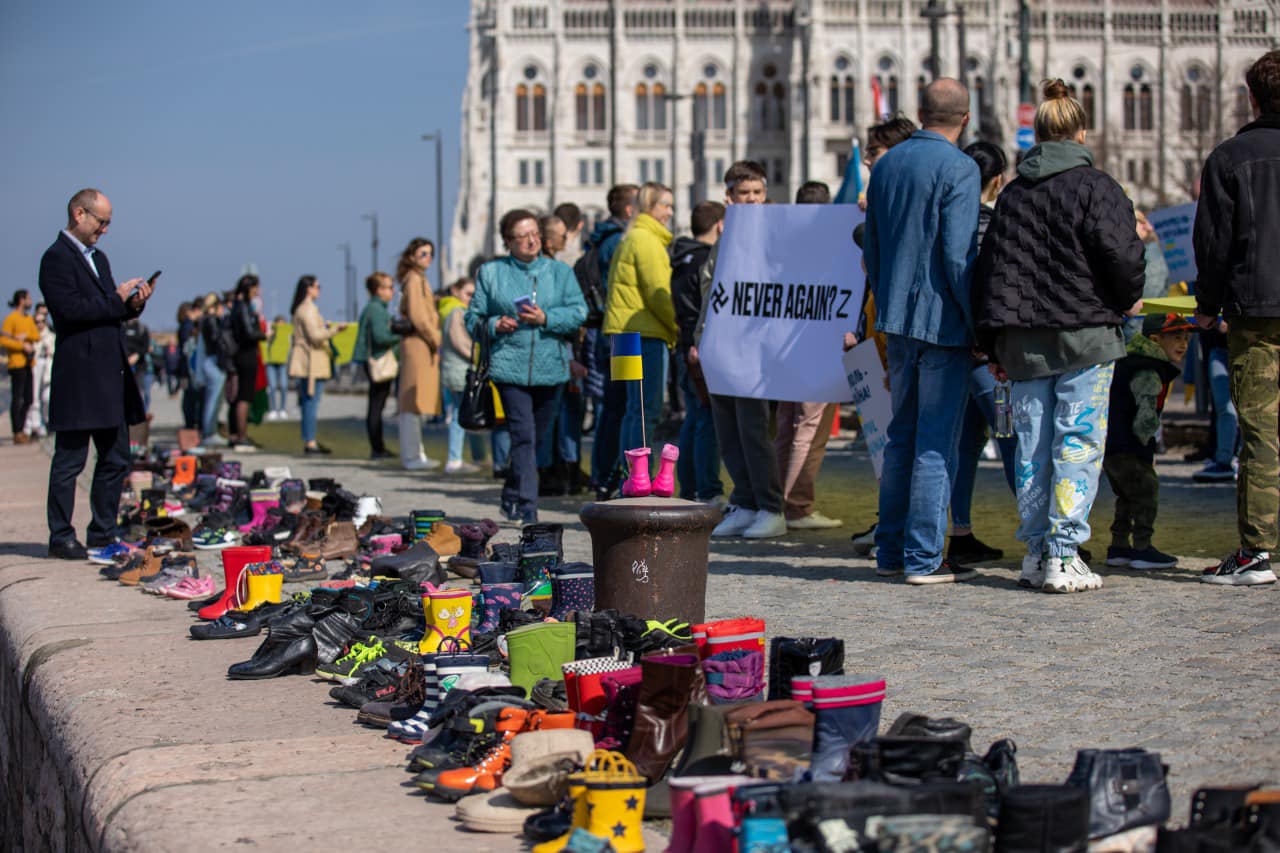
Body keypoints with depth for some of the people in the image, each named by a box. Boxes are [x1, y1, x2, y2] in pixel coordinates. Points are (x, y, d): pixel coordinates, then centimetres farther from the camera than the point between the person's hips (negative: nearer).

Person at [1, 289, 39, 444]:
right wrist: (23, 346, -17)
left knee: (28, 400, 10)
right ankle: (17, 434, -5)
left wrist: (25, 336, -13)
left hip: (27, 363, 8)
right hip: (16, 363, -8)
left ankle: (21, 431, 19)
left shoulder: (28, 319, 16)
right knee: (16, 398, -6)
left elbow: (37, 336, 5)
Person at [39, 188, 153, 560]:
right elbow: (70, 309, -20)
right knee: (69, 461, -1)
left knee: (116, 460, 10)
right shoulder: (57, 258, -8)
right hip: (79, 375, -9)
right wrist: (117, 299, -13)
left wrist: (134, 304, 2)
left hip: (111, 374, 9)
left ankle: (103, 536, 18)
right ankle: (61, 539, 7)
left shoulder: (98, 258, 20)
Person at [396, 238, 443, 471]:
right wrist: (436, 339, -13)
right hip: (418, 344, -11)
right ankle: (412, 457, -8)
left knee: (415, 402, 12)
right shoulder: (414, 279, -11)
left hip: (419, 345, 11)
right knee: (414, 401, -9)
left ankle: (414, 454, 16)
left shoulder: (419, 279, 20)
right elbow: (417, 315, -18)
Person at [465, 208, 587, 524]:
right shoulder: (490, 273, 8)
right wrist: (494, 325, -11)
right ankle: (527, 507, -14)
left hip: (550, 368, 3)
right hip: (509, 366, -2)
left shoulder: (560, 271, 10)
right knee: (523, 434, -14)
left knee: (535, 435, 11)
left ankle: (512, 498, 31)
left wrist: (545, 318, -14)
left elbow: (578, 312, 1)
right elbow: (473, 319, 10)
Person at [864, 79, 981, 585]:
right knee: (937, 443, -2)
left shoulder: (885, 165, 11)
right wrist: (979, 324, -10)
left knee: (901, 437, 15)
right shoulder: (959, 169, -12)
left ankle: (890, 551, 18)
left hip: (896, 320, 7)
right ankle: (924, 557, -1)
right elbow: (958, 256, -17)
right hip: (942, 322, -7)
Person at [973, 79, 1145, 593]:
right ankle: (1063, 557, -6)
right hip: (1085, 335, -5)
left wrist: (994, 347, 18)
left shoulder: (1011, 194, 12)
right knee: (1078, 445, -2)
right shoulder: (1096, 187, -4)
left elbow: (988, 270, 13)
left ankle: (1035, 552, 12)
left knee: (1032, 448, 9)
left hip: (1022, 339, 5)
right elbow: (1120, 253, -14)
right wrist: (1129, 299, 7)